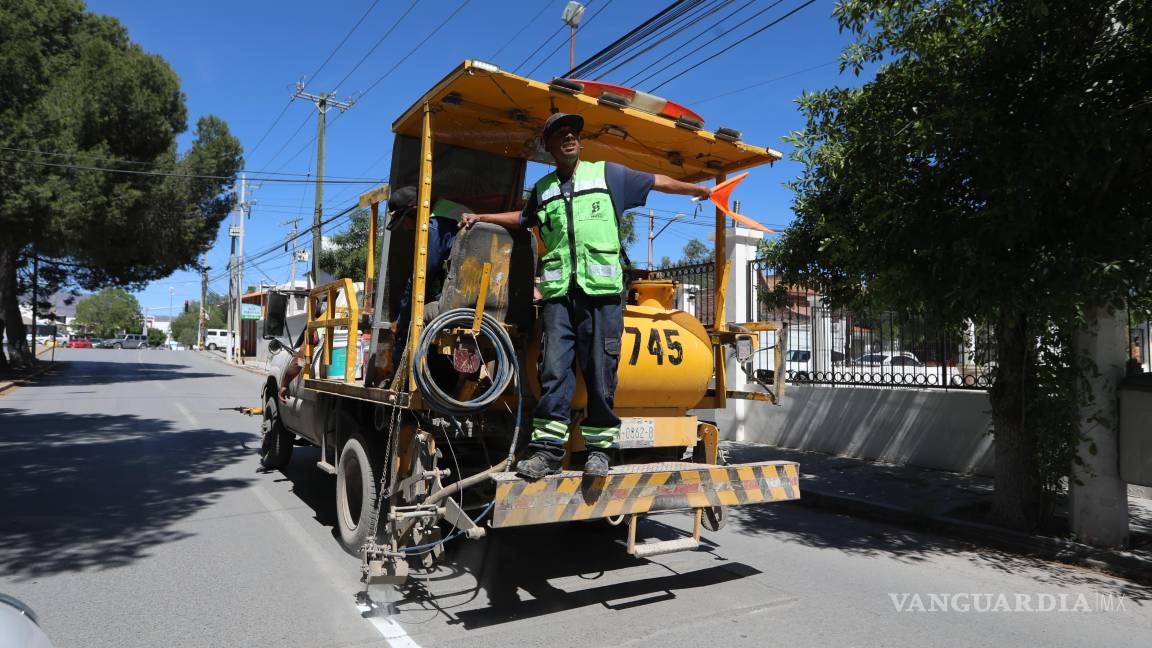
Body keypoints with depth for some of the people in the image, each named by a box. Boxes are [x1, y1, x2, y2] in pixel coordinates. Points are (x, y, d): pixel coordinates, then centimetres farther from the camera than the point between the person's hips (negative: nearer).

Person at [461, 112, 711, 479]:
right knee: (555, 370, -3)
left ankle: (599, 451, 7)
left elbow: (656, 182, 20)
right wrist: (480, 218, 36)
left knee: (601, 372, -2)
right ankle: (547, 451, 0)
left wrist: (698, 189, 26)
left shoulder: (608, 174, 13)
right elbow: (523, 218, 40)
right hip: (558, 290, 2)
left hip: (601, 289, -2)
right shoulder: (543, 189, 22)